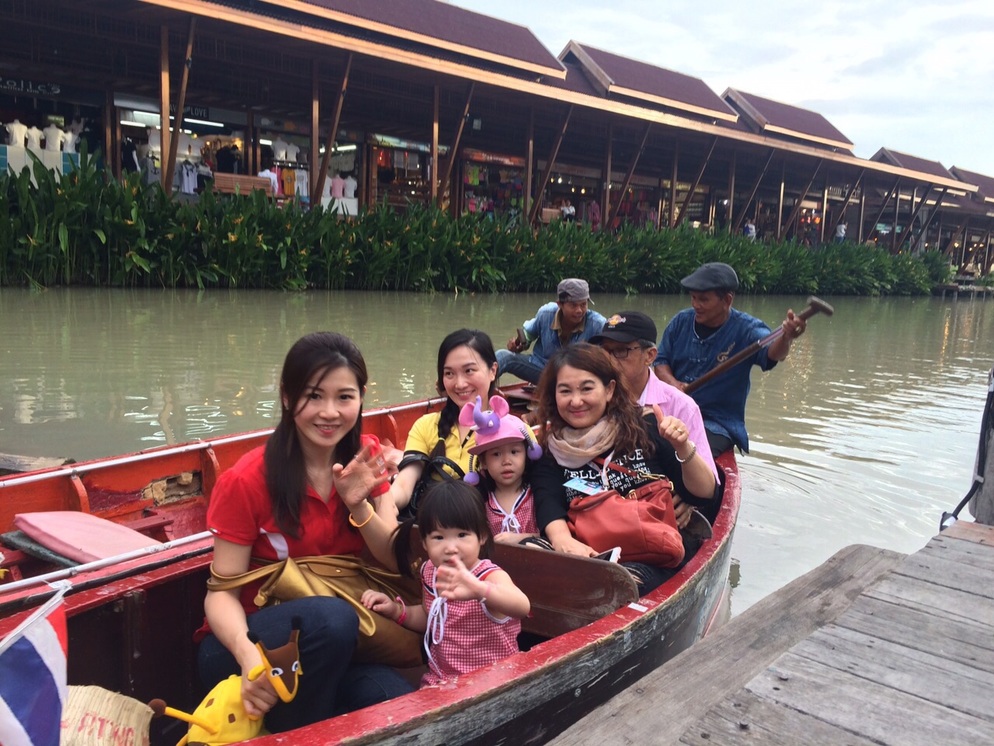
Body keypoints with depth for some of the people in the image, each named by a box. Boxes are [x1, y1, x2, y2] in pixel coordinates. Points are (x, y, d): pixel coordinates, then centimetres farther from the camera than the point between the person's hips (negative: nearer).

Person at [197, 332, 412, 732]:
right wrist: (248, 654, -34)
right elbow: (222, 592, -14)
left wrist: (358, 505, -20)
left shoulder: (364, 459, -3)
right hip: (248, 642, -3)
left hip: (336, 640, 3)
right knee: (332, 616, -35)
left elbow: (395, 561, -1)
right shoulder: (247, 481, -16)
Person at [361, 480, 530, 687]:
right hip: (439, 682, 4)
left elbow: (522, 606, -42)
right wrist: (397, 611, -1)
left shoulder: (491, 576, -19)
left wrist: (479, 590, -61)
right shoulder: (430, 571, -2)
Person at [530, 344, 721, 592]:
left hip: (651, 561, -2)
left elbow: (706, 495, 5)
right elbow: (548, 505, -6)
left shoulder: (645, 428, 7)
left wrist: (683, 448, -13)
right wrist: (562, 539, -29)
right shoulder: (552, 448, 12)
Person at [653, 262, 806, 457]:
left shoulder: (746, 329, -8)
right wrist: (673, 384, -13)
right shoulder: (681, 322, 3)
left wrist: (786, 338, -50)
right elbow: (661, 361, 9)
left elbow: (771, 353, -26)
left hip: (719, 424, -4)